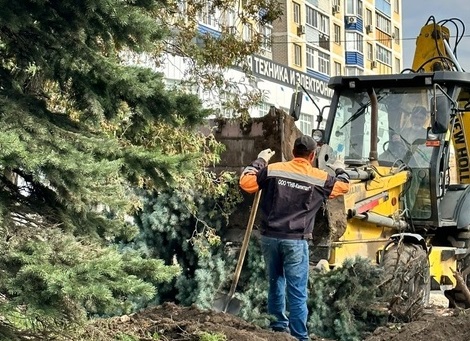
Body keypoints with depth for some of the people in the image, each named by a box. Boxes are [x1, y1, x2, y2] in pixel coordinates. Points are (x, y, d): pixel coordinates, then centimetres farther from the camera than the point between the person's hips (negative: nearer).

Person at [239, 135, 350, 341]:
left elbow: (246, 183, 5)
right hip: (295, 241, -3)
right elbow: (343, 186, 17)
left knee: (276, 283, 20)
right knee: (297, 293, 0)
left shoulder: (273, 170, 1)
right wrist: (340, 171, 38)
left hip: (270, 237, 3)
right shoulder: (319, 179, 2)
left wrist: (259, 162, 18)